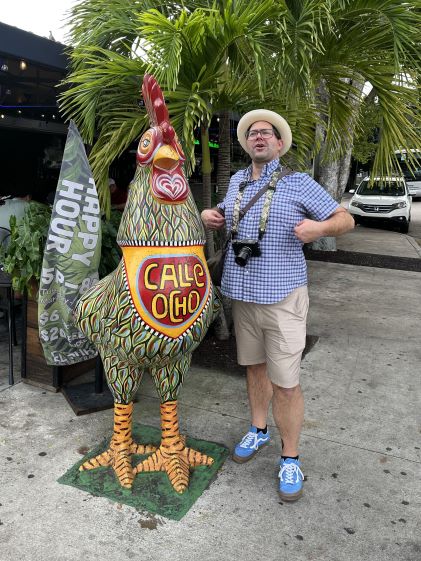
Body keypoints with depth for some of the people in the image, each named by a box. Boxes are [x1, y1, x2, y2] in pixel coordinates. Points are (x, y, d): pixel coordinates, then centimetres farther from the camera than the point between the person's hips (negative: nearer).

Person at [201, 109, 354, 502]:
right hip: (243, 293, 5)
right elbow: (224, 219, 27)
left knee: (285, 381, -2)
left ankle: (290, 458, 16)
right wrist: (209, 215, 4)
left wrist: (320, 227, -25)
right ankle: (258, 430, 38)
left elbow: (345, 219, -3)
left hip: (282, 296, -5)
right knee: (255, 366, 18)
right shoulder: (236, 181, 10)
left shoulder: (299, 184, -5)